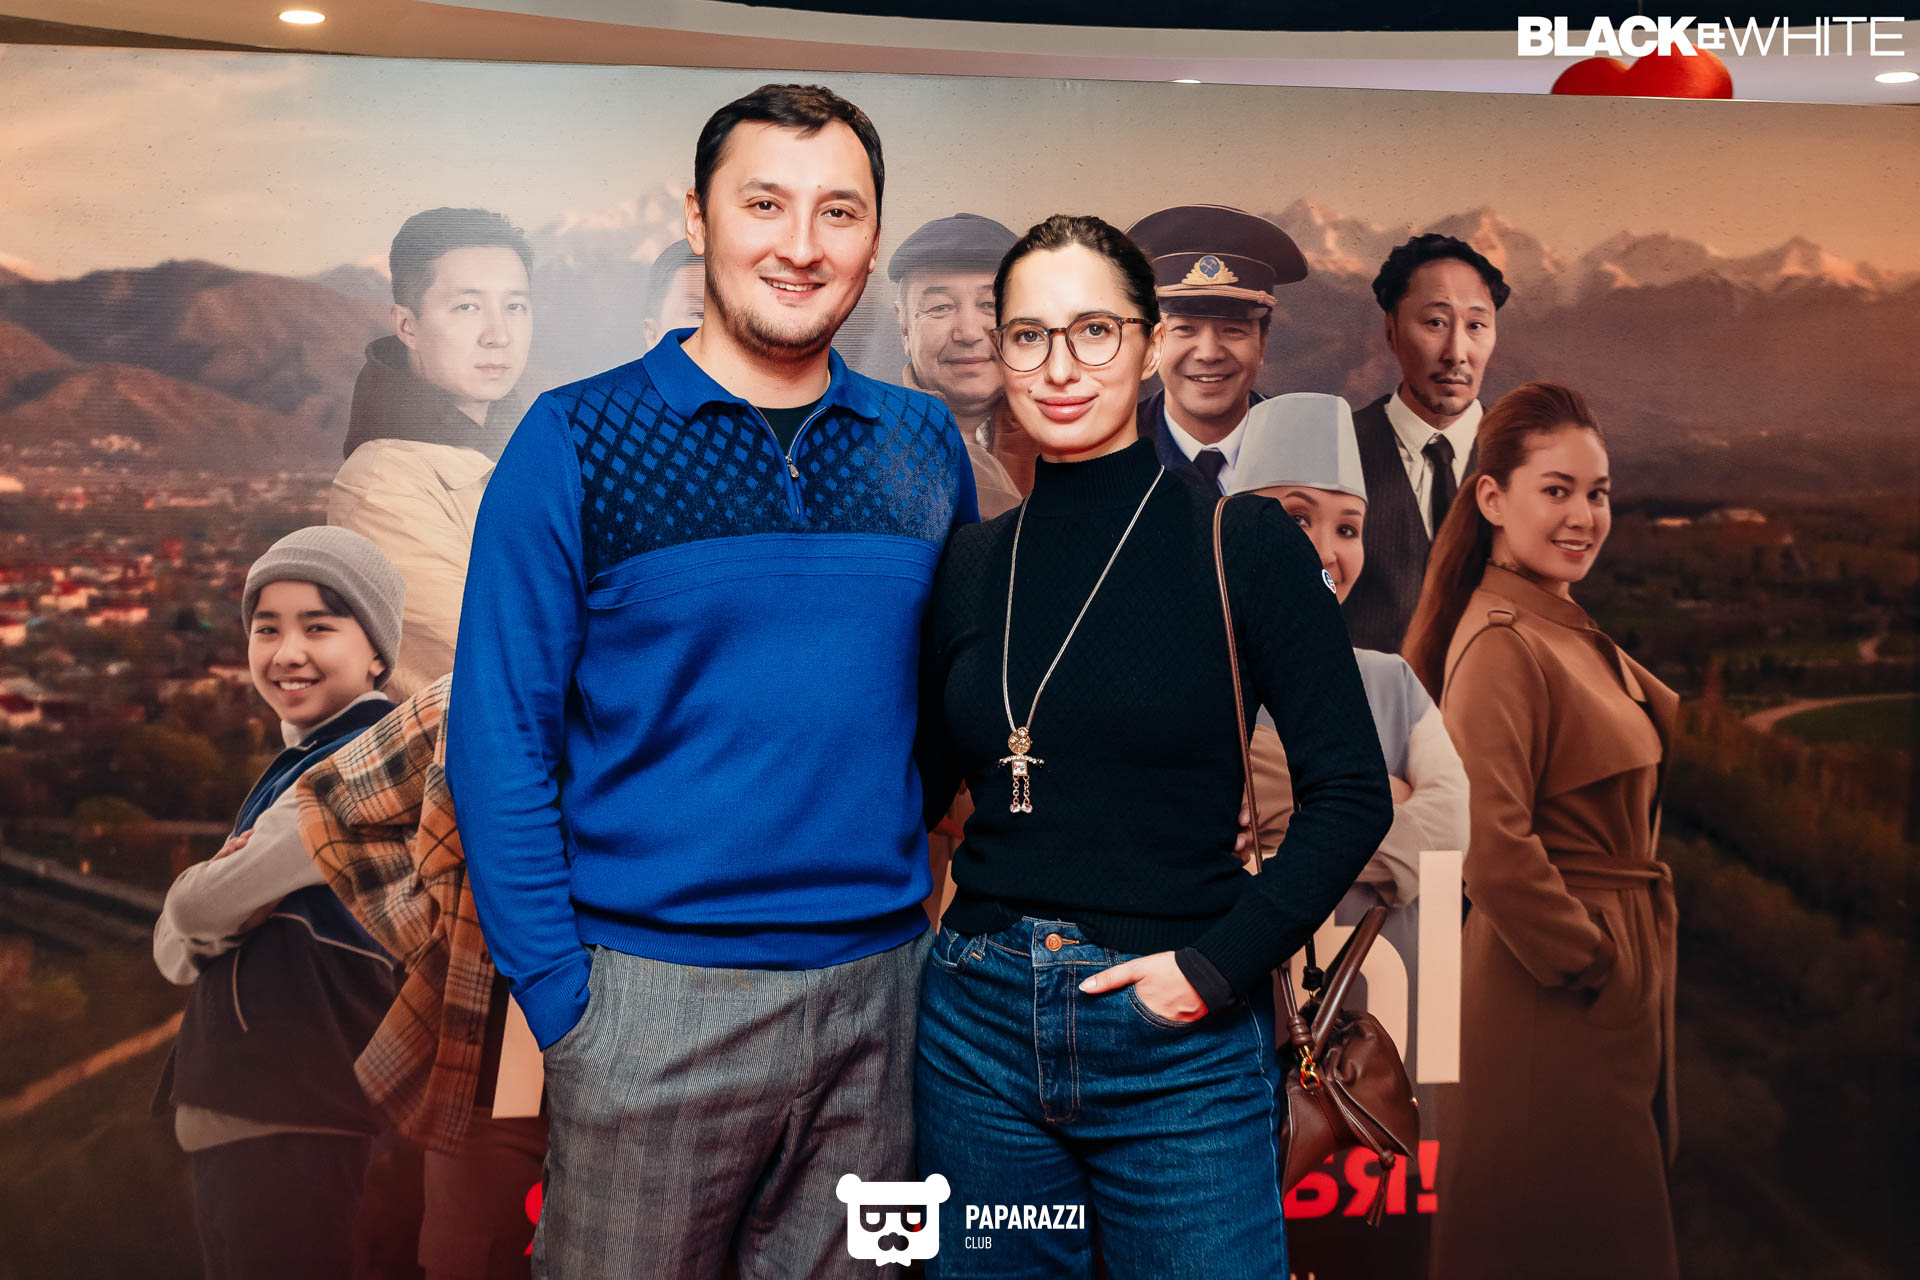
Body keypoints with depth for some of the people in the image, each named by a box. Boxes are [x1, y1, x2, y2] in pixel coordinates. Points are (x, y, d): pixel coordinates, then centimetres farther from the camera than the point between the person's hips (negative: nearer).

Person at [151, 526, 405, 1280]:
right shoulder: (295, 767, 14)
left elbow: (201, 903, -18)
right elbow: (172, 950, 9)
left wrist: (209, 898, 2)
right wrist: (224, 914, -10)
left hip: (296, 1134, -9)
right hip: (228, 1119, 9)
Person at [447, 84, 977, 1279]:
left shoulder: (926, 444, 5)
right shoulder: (577, 441, -5)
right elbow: (500, 740, -6)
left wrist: (919, 891, 6)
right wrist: (561, 995, -9)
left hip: (880, 987, 4)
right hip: (657, 991, -3)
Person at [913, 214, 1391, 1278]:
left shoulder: (1242, 544, -6)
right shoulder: (969, 564, 5)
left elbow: (1351, 795, -7)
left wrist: (1217, 967, -13)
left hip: (1180, 1044, -3)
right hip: (977, 1029, 4)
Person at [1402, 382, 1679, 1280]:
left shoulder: (1571, 633, 10)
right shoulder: (1501, 645, -21)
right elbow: (1493, 850, -28)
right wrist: (1589, 961, -16)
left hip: (1618, 986, 10)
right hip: (1555, 1006, -10)